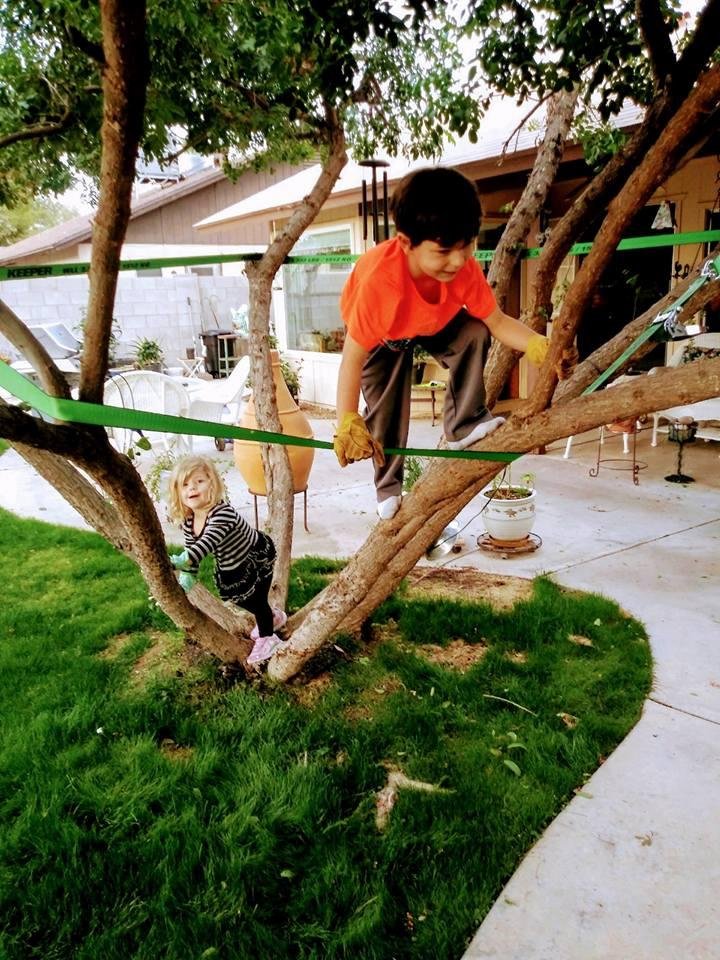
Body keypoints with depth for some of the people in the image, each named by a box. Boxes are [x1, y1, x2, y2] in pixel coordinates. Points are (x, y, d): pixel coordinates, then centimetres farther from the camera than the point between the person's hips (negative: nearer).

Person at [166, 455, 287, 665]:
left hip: (257, 557, -8)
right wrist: (187, 574, -20)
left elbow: (208, 542, -52)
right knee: (241, 599, 22)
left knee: (257, 599, 0)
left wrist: (183, 560, -64)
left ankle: (267, 638, 29)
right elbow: (190, 549, -5)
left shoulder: (222, 512, -40)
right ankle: (274, 617, 51)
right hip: (230, 567, 8)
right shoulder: (188, 521, -14)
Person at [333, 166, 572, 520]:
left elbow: (497, 322, -21)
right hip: (379, 334, -3)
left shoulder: (466, 269, -32)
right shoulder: (378, 278, -45)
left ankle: (463, 425, -9)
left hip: (435, 322, 3)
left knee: (474, 333, -22)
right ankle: (388, 488, 12)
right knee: (385, 409, -9)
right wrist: (347, 422, -47)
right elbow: (353, 356, -41)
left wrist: (540, 347, -40)